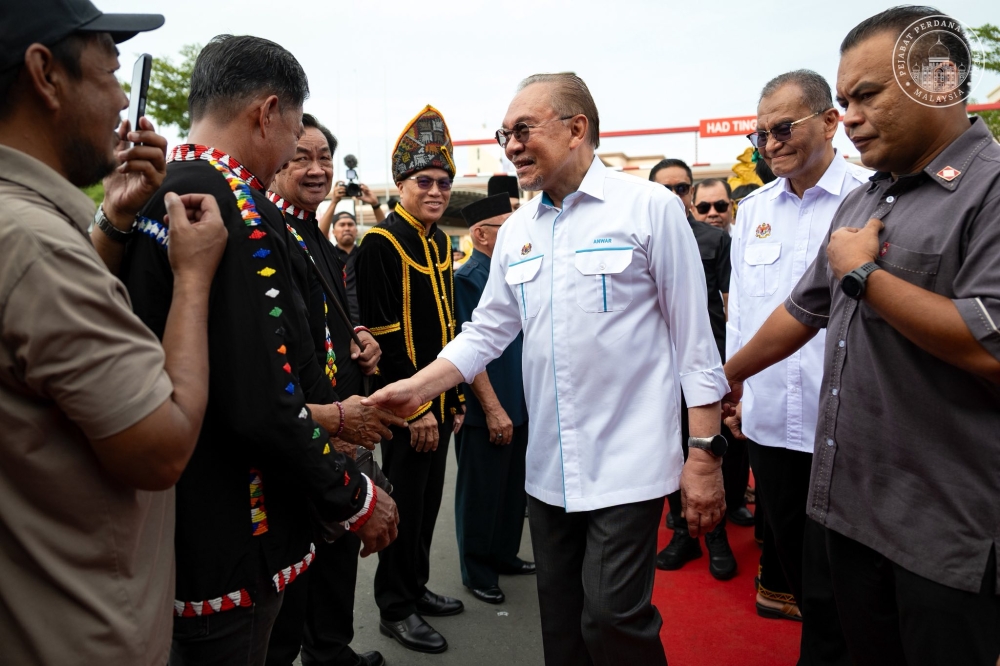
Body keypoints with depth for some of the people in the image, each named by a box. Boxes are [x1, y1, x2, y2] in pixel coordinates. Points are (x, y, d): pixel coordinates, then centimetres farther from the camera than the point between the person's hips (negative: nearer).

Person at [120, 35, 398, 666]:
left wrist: (328, 414, 14)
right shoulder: (237, 208, -22)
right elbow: (261, 405, -28)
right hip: (227, 544, -9)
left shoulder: (150, 199, 7)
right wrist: (356, 495, -13)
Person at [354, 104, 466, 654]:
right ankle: (395, 609, 21)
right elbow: (382, 336, -19)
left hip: (438, 401, 8)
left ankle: (417, 587, 35)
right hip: (406, 407, -8)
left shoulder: (441, 245, 11)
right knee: (406, 504, 4)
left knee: (428, 501, 18)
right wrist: (416, 407, -19)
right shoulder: (381, 245, -14)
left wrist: (453, 398, 14)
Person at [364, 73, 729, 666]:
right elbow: (486, 331, 10)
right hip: (549, 466, 6)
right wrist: (416, 388, -3)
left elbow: (695, 335, -7)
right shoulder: (516, 231, 9)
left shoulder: (650, 206, -7)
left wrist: (706, 452, -9)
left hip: (628, 462, -5)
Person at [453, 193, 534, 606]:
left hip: (518, 403, 8)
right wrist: (493, 409, -18)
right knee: (482, 492, 7)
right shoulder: (468, 279, -15)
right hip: (486, 411, -8)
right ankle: (477, 572, 23)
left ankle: (505, 556, 36)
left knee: (514, 487, 18)